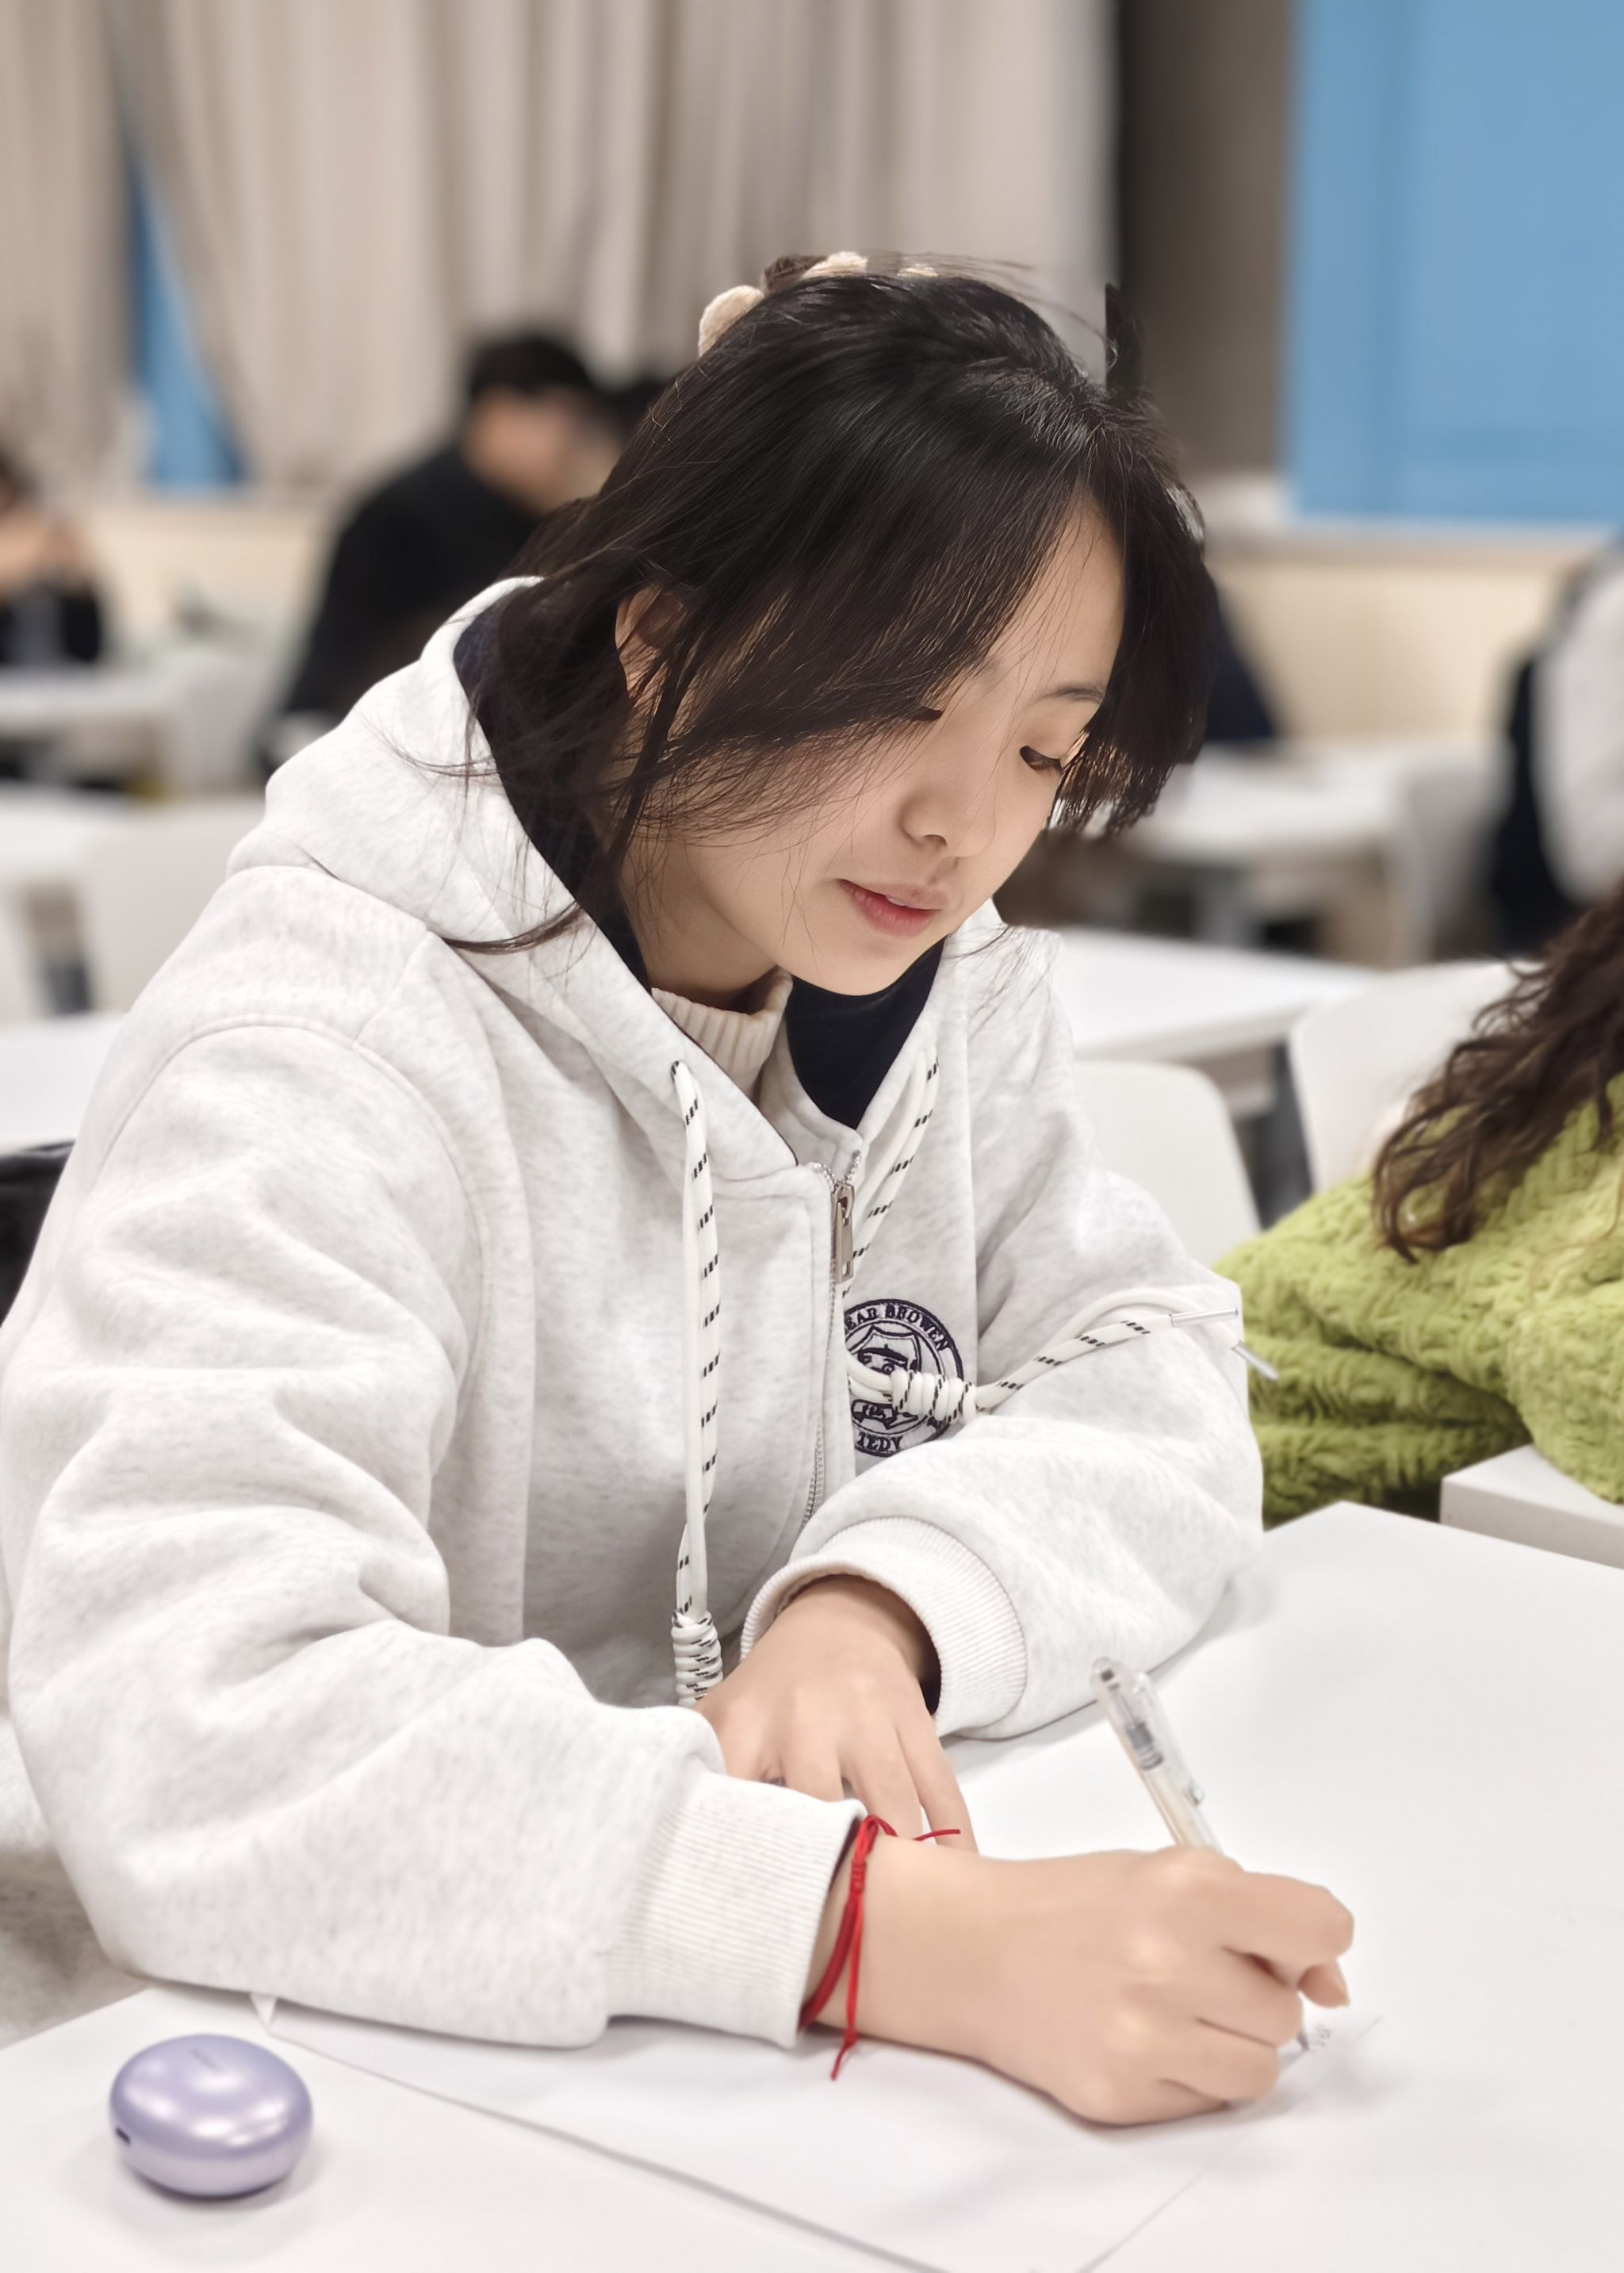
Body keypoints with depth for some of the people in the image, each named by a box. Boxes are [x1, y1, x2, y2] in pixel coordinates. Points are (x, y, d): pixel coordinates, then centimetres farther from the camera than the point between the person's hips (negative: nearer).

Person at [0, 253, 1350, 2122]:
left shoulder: (943, 989, 4)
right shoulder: (323, 1047, -19)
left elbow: (1149, 1381, -1)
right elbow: (185, 1729, -31)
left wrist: (883, 1604, -21)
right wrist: (914, 1935, -39)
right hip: (418, 2055, -5)